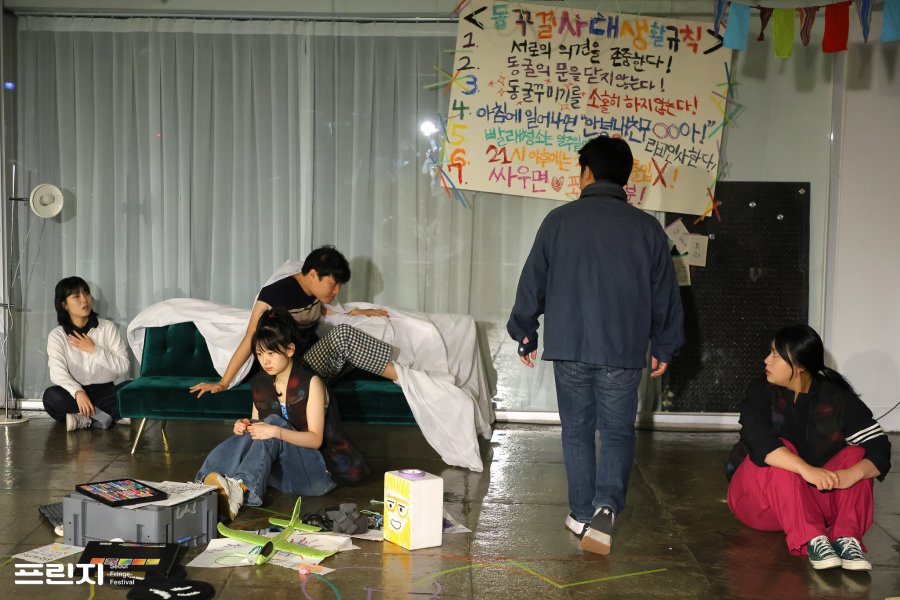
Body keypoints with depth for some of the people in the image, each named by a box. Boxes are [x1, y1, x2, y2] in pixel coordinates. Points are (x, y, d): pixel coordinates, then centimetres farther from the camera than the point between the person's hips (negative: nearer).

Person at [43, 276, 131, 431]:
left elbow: (123, 366, -3)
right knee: (51, 396, -32)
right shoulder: (57, 336, 0)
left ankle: (83, 420, -25)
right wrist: (78, 392, -33)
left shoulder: (107, 327, 4)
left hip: (105, 393, 0)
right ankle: (107, 417, -25)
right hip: (74, 395, 0)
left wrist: (93, 349, -12)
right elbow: (58, 373, -15)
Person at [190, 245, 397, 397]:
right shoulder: (275, 293, -16)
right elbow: (250, 340, -16)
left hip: (315, 364, 8)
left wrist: (355, 313, 15)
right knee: (343, 334, -29)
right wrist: (223, 383, -17)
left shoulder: (315, 291, 6)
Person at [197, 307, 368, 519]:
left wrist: (277, 432, -31)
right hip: (283, 475, 5)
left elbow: (315, 439, -15)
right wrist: (244, 427, -10)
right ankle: (205, 486, -49)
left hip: (315, 471, -5)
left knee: (273, 422, -28)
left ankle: (241, 488, -52)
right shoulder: (260, 383, 8)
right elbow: (259, 430, 14)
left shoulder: (311, 383, -9)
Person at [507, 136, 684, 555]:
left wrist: (524, 333, 16)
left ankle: (582, 514, 19)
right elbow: (665, 294, 8)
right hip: (624, 350, 0)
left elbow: (533, 281, 4)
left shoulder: (560, 220, 1)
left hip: (569, 347, 0)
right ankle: (606, 507, -15)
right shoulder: (646, 227, 4)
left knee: (577, 430, 14)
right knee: (618, 432, 7)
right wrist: (664, 347, 19)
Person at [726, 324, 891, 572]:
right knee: (781, 451, -30)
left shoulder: (837, 398, -6)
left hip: (815, 499, 2)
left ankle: (847, 538, -36)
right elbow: (758, 439, -30)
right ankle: (812, 540, -42)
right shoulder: (761, 391, -10)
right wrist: (807, 470, -45)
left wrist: (852, 474, -38)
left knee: (856, 454, -19)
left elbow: (879, 447, -16)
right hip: (759, 495, -2)